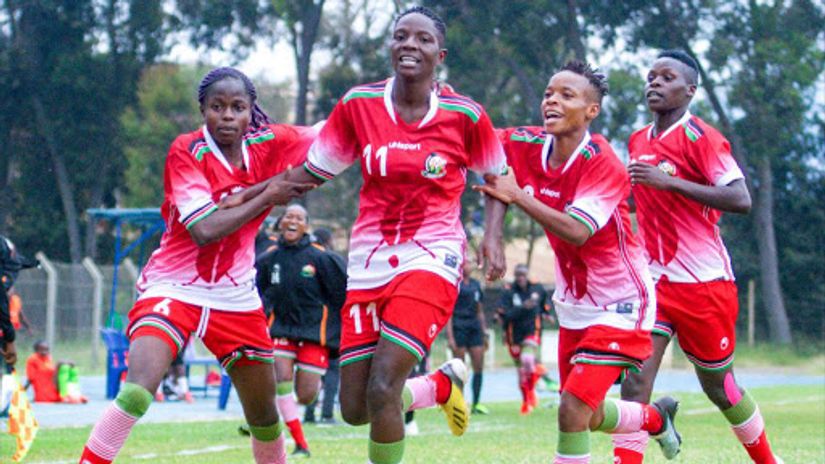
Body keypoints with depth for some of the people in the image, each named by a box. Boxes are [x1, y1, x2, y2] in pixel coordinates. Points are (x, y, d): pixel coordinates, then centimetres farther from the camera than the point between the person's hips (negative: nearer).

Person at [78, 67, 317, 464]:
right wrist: (267, 198, -19)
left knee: (264, 413, 13)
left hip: (236, 295, 5)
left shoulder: (269, 144, -3)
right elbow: (204, 229, -24)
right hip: (173, 288, -5)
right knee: (136, 393, -26)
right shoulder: (186, 151, -15)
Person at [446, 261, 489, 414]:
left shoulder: (475, 284, 15)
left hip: (475, 328, 6)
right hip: (459, 328, -6)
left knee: (479, 367, 2)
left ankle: (476, 404, 8)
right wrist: (450, 337, -14)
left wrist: (484, 333, 17)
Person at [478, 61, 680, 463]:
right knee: (589, 416, 19)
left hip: (618, 303, -7)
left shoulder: (604, 165, -23)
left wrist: (518, 195, -41)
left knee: (573, 410, -19)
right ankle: (657, 418, 48)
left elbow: (577, 231, -36)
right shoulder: (526, 146, -6)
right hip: (574, 305, 7)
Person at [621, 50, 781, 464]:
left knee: (718, 387, 8)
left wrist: (670, 182, -26)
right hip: (655, 281, 5)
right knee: (635, 379, -11)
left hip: (703, 282, -5)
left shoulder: (700, 137, -11)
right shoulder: (638, 142, 10)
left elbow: (741, 200, -22)